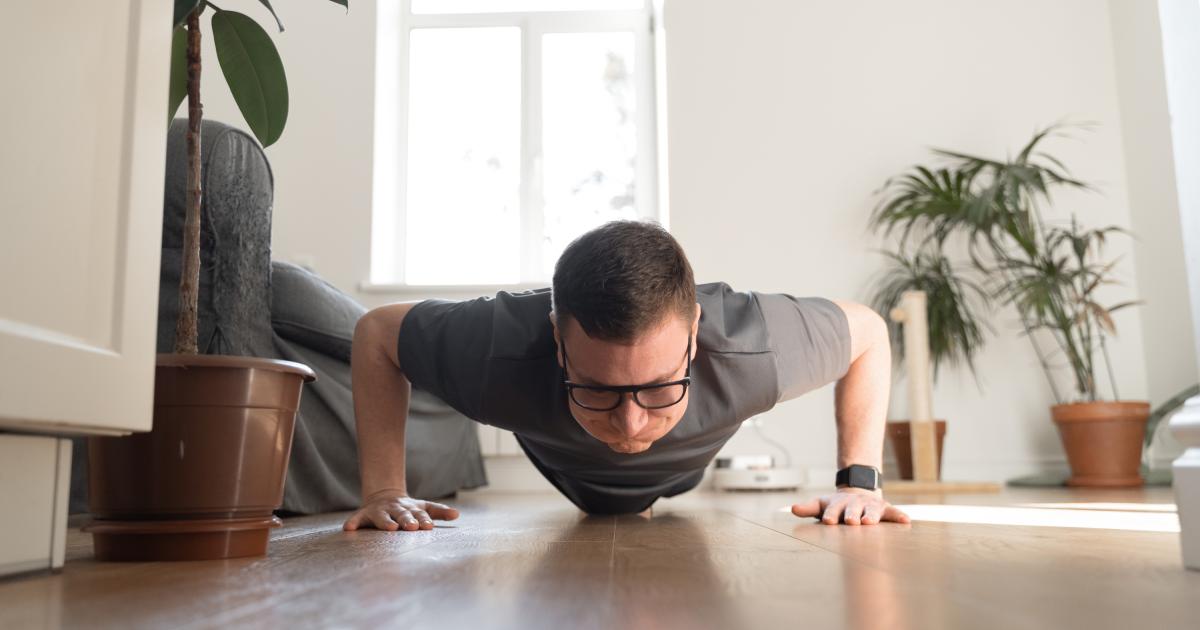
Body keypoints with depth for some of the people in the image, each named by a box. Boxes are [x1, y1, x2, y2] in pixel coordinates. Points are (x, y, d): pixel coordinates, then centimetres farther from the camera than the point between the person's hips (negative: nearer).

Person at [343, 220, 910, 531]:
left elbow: (868, 332, -25)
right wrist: (384, 490, -32)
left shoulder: (751, 350, -48)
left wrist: (859, 481, -30)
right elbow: (375, 333, -27)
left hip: (676, 476, 1)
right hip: (568, 473, 0)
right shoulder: (499, 353, -49)